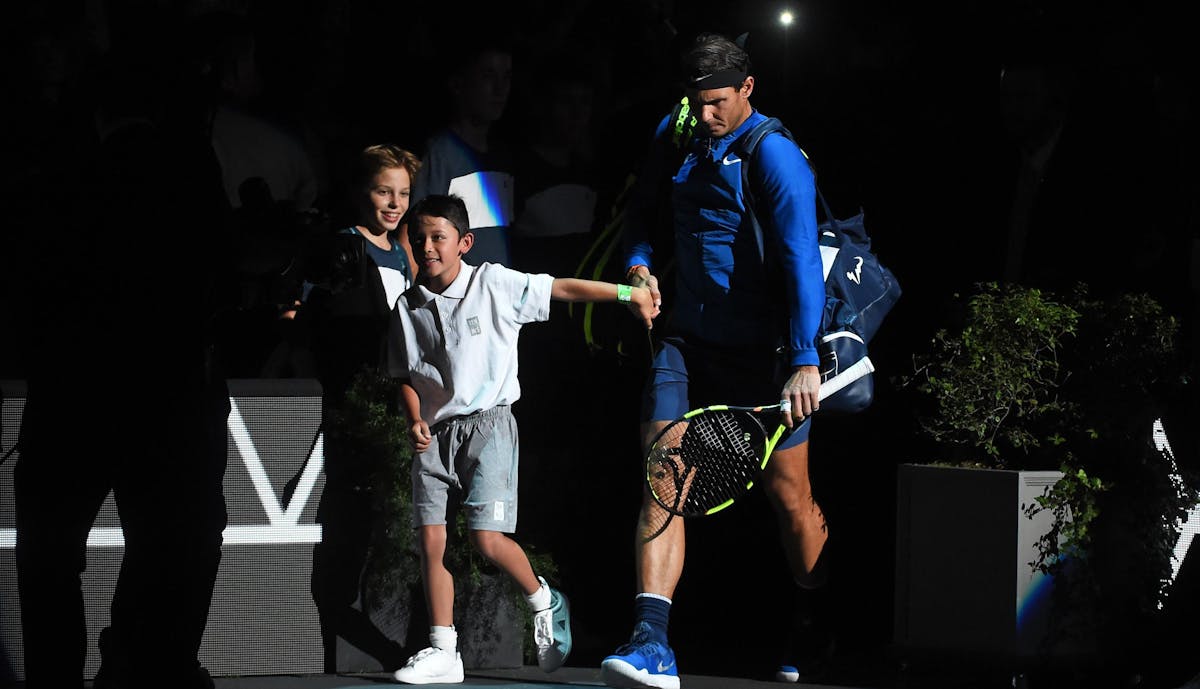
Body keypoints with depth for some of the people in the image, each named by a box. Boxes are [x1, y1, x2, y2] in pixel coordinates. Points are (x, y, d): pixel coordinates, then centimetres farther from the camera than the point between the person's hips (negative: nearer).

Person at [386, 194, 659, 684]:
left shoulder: (494, 284, -3)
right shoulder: (409, 308, 7)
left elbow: (562, 289, 1)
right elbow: (407, 377, 13)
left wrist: (627, 294, 1)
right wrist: (415, 420, -4)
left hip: (487, 423, -4)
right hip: (435, 434, 4)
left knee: (487, 538, -14)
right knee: (431, 539, -4)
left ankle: (544, 602, 14)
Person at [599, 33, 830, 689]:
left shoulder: (774, 157, -14)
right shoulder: (675, 136, 5)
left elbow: (801, 263, -21)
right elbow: (643, 208, 24)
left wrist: (805, 361, -29)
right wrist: (639, 264, 4)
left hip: (759, 351, -5)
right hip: (686, 340, 5)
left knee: (788, 494, 6)